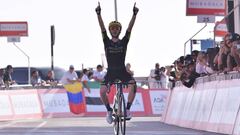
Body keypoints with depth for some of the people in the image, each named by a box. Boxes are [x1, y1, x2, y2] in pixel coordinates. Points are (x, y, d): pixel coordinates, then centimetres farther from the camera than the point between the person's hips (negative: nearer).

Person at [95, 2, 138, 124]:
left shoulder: (124, 42, 5)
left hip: (122, 71, 0)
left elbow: (130, 28, -7)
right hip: (110, 72, 0)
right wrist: (98, 14, -20)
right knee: (102, 91, -21)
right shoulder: (107, 42, 5)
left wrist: (134, 14, -19)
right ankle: (109, 110, 5)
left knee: (133, 84, -29)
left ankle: (128, 109, -14)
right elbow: (102, 28, -7)